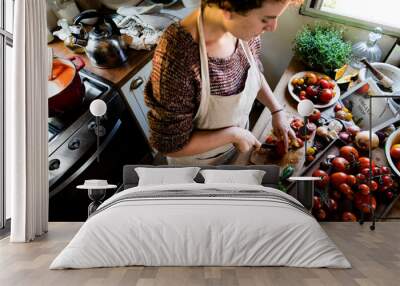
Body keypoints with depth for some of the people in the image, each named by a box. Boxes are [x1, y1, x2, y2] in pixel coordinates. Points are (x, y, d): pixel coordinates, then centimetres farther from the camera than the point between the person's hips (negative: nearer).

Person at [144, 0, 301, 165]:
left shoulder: (244, 30, -20)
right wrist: (233, 134, -25)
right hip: (199, 161, -5)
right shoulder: (177, 58, -40)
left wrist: (277, 110, -7)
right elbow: (170, 144, -30)